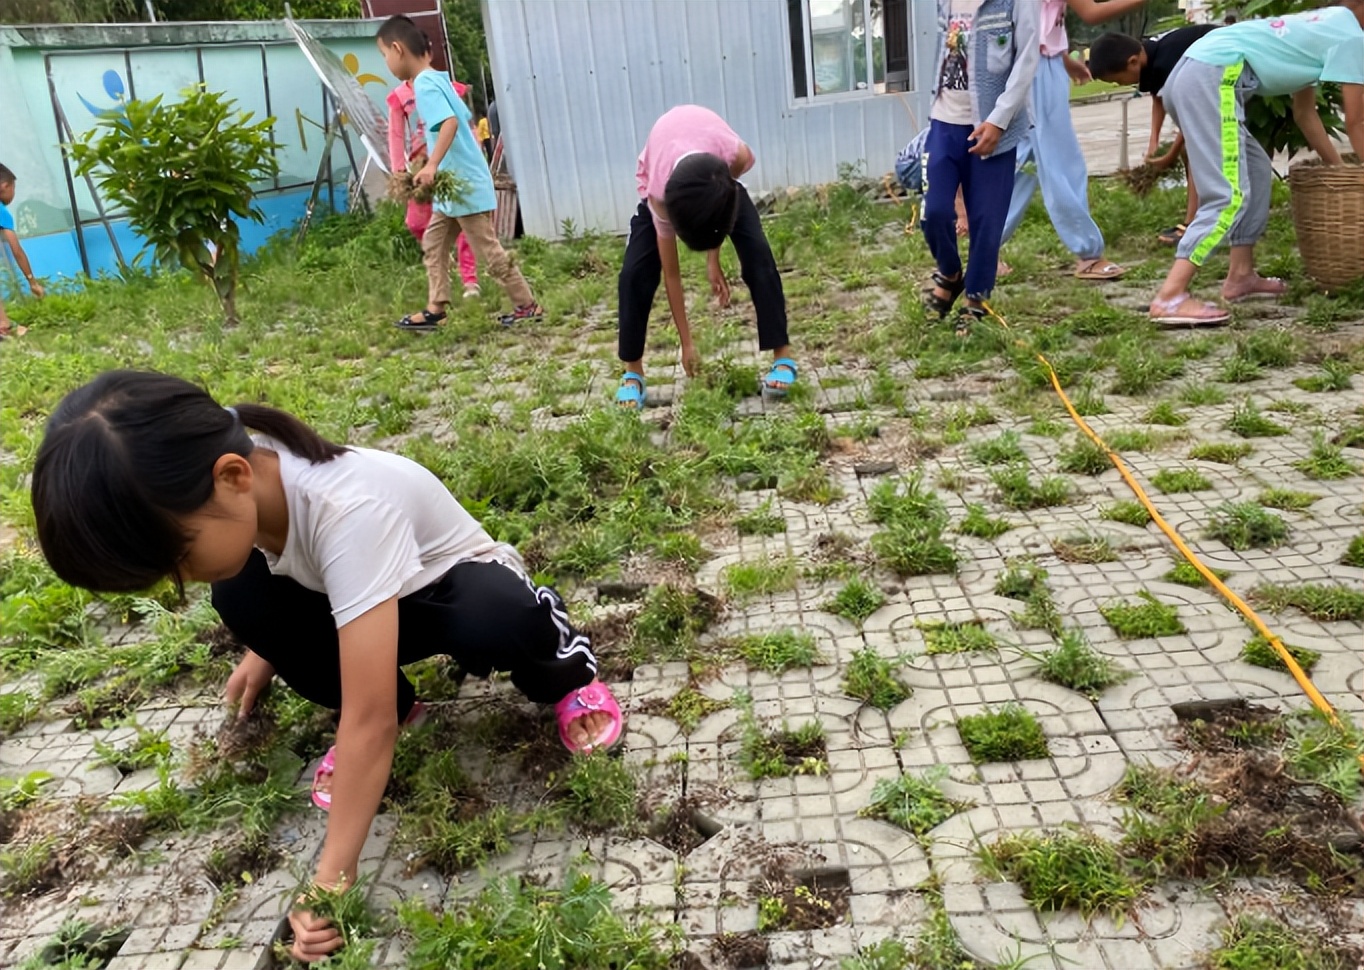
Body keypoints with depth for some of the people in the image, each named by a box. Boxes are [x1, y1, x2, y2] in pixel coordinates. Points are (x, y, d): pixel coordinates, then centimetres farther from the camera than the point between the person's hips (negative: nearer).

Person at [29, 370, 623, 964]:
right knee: (240, 596, -19)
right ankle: (397, 705, 2)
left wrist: (333, 878, -37)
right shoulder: (245, 477, -20)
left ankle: (561, 666, -3)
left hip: (458, 587, -6)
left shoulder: (350, 511, -40)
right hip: (372, 602, 6)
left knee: (493, 622, -40)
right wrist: (268, 648, -3)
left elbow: (368, 719, -40)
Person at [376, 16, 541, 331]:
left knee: (488, 251, -3)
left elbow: (450, 123, -31)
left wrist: (431, 165, -39)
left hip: (465, 185, -10)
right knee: (433, 242, 12)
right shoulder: (436, 79, 12)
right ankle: (436, 309, 15)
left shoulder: (424, 84, -16)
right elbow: (466, 119, 20)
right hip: (457, 183, 10)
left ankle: (528, 305, 6)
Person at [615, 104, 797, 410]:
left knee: (757, 254, -18)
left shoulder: (737, 156, -41)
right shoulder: (661, 192, -40)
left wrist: (713, 258, -18)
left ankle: (783, 355, -11)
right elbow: (671, 273, -29)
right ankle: (632, 372, -5)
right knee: (635, 271, -18)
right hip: (656, 178, -1)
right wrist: (686, 343, -24)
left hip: (719, 172, 1)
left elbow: (717, 210, -13)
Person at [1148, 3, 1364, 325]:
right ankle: (1169, 297, -24)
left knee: (1257, 171, 19)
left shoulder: (1322, 27, 32)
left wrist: (1337, 167, 41)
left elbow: (1304, 113, 37)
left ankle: (1240, 276, 19)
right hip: (1212, 77, -10)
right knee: (1229, 196, -15)